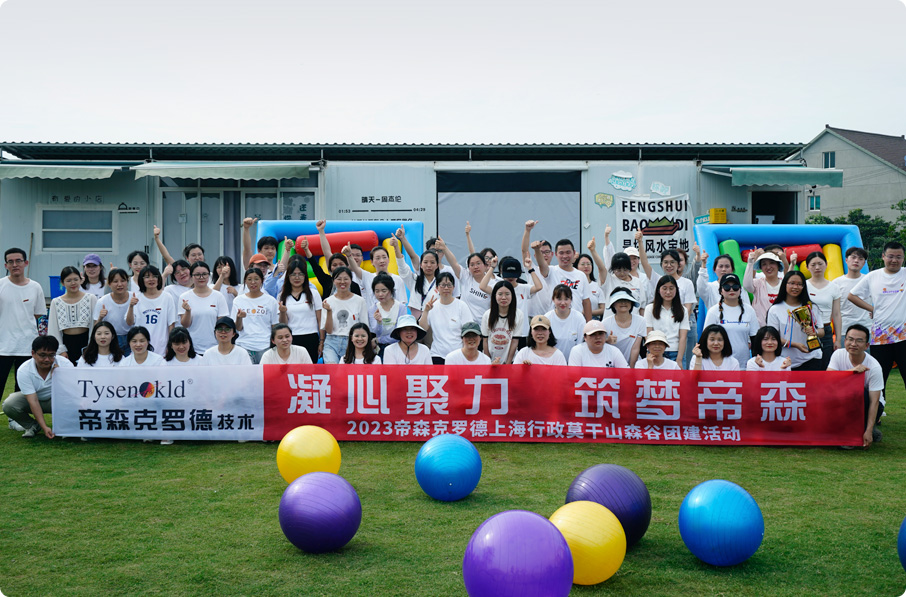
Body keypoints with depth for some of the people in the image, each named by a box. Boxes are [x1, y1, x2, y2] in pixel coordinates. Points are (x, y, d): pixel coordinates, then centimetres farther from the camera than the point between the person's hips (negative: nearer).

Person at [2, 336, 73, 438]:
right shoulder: (23, 371, -24)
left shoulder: (65, 364, -23)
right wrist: (44, 427, -36)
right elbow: (33, 401, -27)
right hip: (31, 398, 2)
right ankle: (32, 426, 2)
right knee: (8, 405, -28)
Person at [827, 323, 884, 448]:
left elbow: (874, 401, -22)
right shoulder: (838, 355, -10)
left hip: (867, 405, -2)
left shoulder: (874, 367, -20)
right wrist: (851, 371, -37)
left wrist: (868, 431, -30)